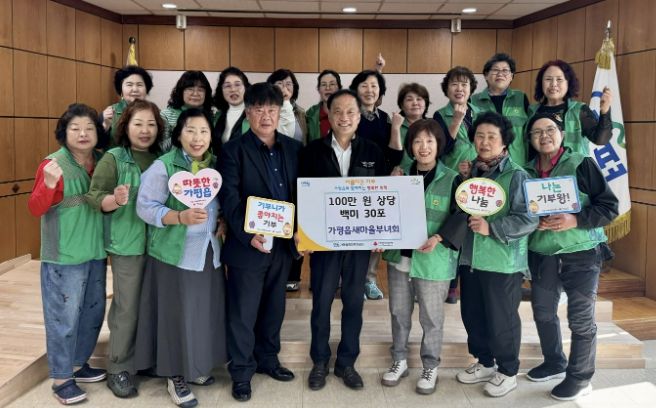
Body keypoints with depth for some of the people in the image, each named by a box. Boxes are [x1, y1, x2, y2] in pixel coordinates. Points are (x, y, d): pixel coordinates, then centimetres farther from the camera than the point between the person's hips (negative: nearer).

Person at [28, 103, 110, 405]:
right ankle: (61, 378, 16)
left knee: (93, 312, 17)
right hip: (64, 256, -6)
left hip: (96, 253, 7)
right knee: (64, 317, 2)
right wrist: (48, 184, -32)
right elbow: (35, 209, -16)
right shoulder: (53, 165, -12)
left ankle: (78, 364, 35)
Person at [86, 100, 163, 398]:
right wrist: (115, 200, -33)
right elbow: (94, 197, -13)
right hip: (127, 244, -5)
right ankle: (119, 369, 15)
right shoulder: (113, 158, -6)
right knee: (127, 307, 1)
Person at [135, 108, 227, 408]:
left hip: (209, 252, 6)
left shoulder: (216, 166, 8)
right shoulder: (163, 166, -10)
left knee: (207, 312, 10)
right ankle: (175, 376, 17)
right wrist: (181, 217, -27)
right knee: (178, 314, 0)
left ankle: (196, 367, 30)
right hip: (175, 254, -5)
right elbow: (145, 207, -15)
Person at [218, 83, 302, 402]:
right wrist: (248, 234, -26)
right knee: (243, 312, 6)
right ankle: (241, 372, 21)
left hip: (283, 243, 5)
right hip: (248, 244, -4)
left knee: (274, 308, 18)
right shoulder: (234, 150, -5)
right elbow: (229, 198, -14)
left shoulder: (294, 148, 8)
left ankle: (267, 359, 36)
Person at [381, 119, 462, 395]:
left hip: (433, 260, -4)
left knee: (431, 317, 8)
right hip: (399, 255, 4)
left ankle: (430, 367, 26)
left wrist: (438, 239, -20)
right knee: (398, 312, 15)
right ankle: (399, 361, 32)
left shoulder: (452, 179, -6)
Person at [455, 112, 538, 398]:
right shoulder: (470, 172, 11)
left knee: (501, 319, 5)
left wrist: (491, 228, -21)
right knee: (472, 316, 15)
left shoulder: (516, 176, -9)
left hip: (503, 262, -6)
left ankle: (508, 372, 23)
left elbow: (529, 219, -17)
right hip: (470, 258, 7)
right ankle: (485, 363, 34)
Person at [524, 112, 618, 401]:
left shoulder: (581, 164, -7)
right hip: (541, 255, 5)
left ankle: (580, 378, 18)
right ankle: (554, 363, 35)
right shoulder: (527, 171, 5)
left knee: (581, 318, 2)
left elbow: (610, 206, -8)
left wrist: (575, 220, -21)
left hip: (581, 253, -5)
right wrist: (533, 222, -8)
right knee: (543, 312, 14)